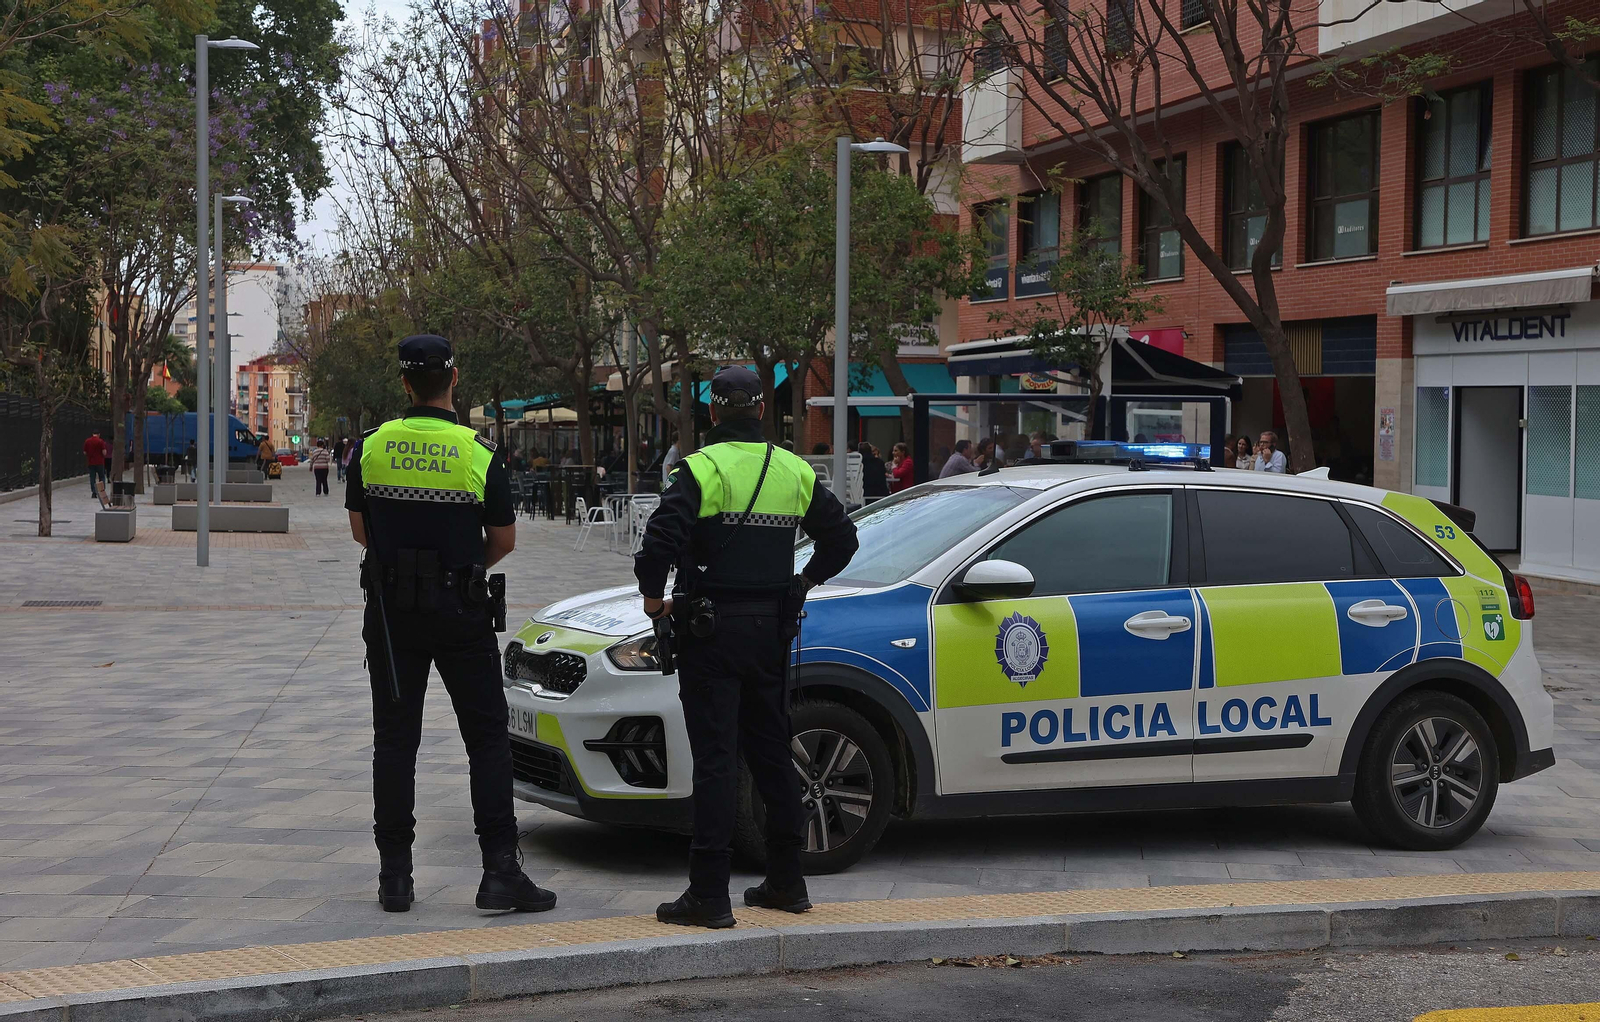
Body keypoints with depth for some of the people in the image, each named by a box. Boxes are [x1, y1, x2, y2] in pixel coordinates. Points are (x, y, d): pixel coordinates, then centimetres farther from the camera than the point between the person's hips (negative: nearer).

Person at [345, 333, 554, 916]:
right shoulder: (479, 453, -8)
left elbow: (360, 530, 7)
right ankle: (500, 869, -1)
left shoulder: (371, 447, -3)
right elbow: (504, 540, 0)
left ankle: (395, 875, 9)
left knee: (395, 741, 8)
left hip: (391, 610, 2)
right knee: (487, 737, 5)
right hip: (460, 611, -2)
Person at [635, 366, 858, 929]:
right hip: (772, 628, 5)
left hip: (712, 629, -5)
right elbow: (842, 537, 16)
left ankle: (710, 896, -5)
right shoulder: (795, 471, 8)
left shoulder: (703, 468, -11)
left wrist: (654, 597, -6)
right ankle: (786, 882, 22)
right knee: (771, 752, 15)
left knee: (715, 760, -5)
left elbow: (661, 538, -21)